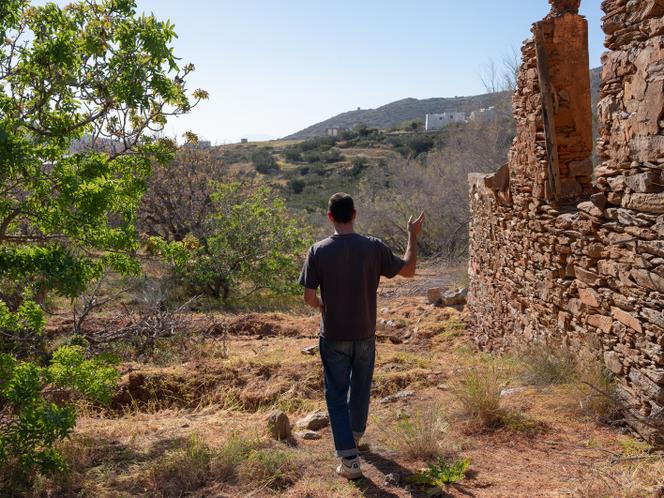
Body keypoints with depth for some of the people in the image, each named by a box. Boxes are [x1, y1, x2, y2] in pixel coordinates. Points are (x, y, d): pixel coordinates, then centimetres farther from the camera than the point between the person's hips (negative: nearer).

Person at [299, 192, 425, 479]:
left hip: (334, 337, -2)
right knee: (360, 388, 24)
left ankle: (350, 459, 4)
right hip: (365, 334, 2)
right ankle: (356, 433, 47)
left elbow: (309, 298, -12)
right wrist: (413, 236, 14)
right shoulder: (374, 248, -10)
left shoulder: (318, 251, -13)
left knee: (337, 395, 8)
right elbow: (408, 270, 2)